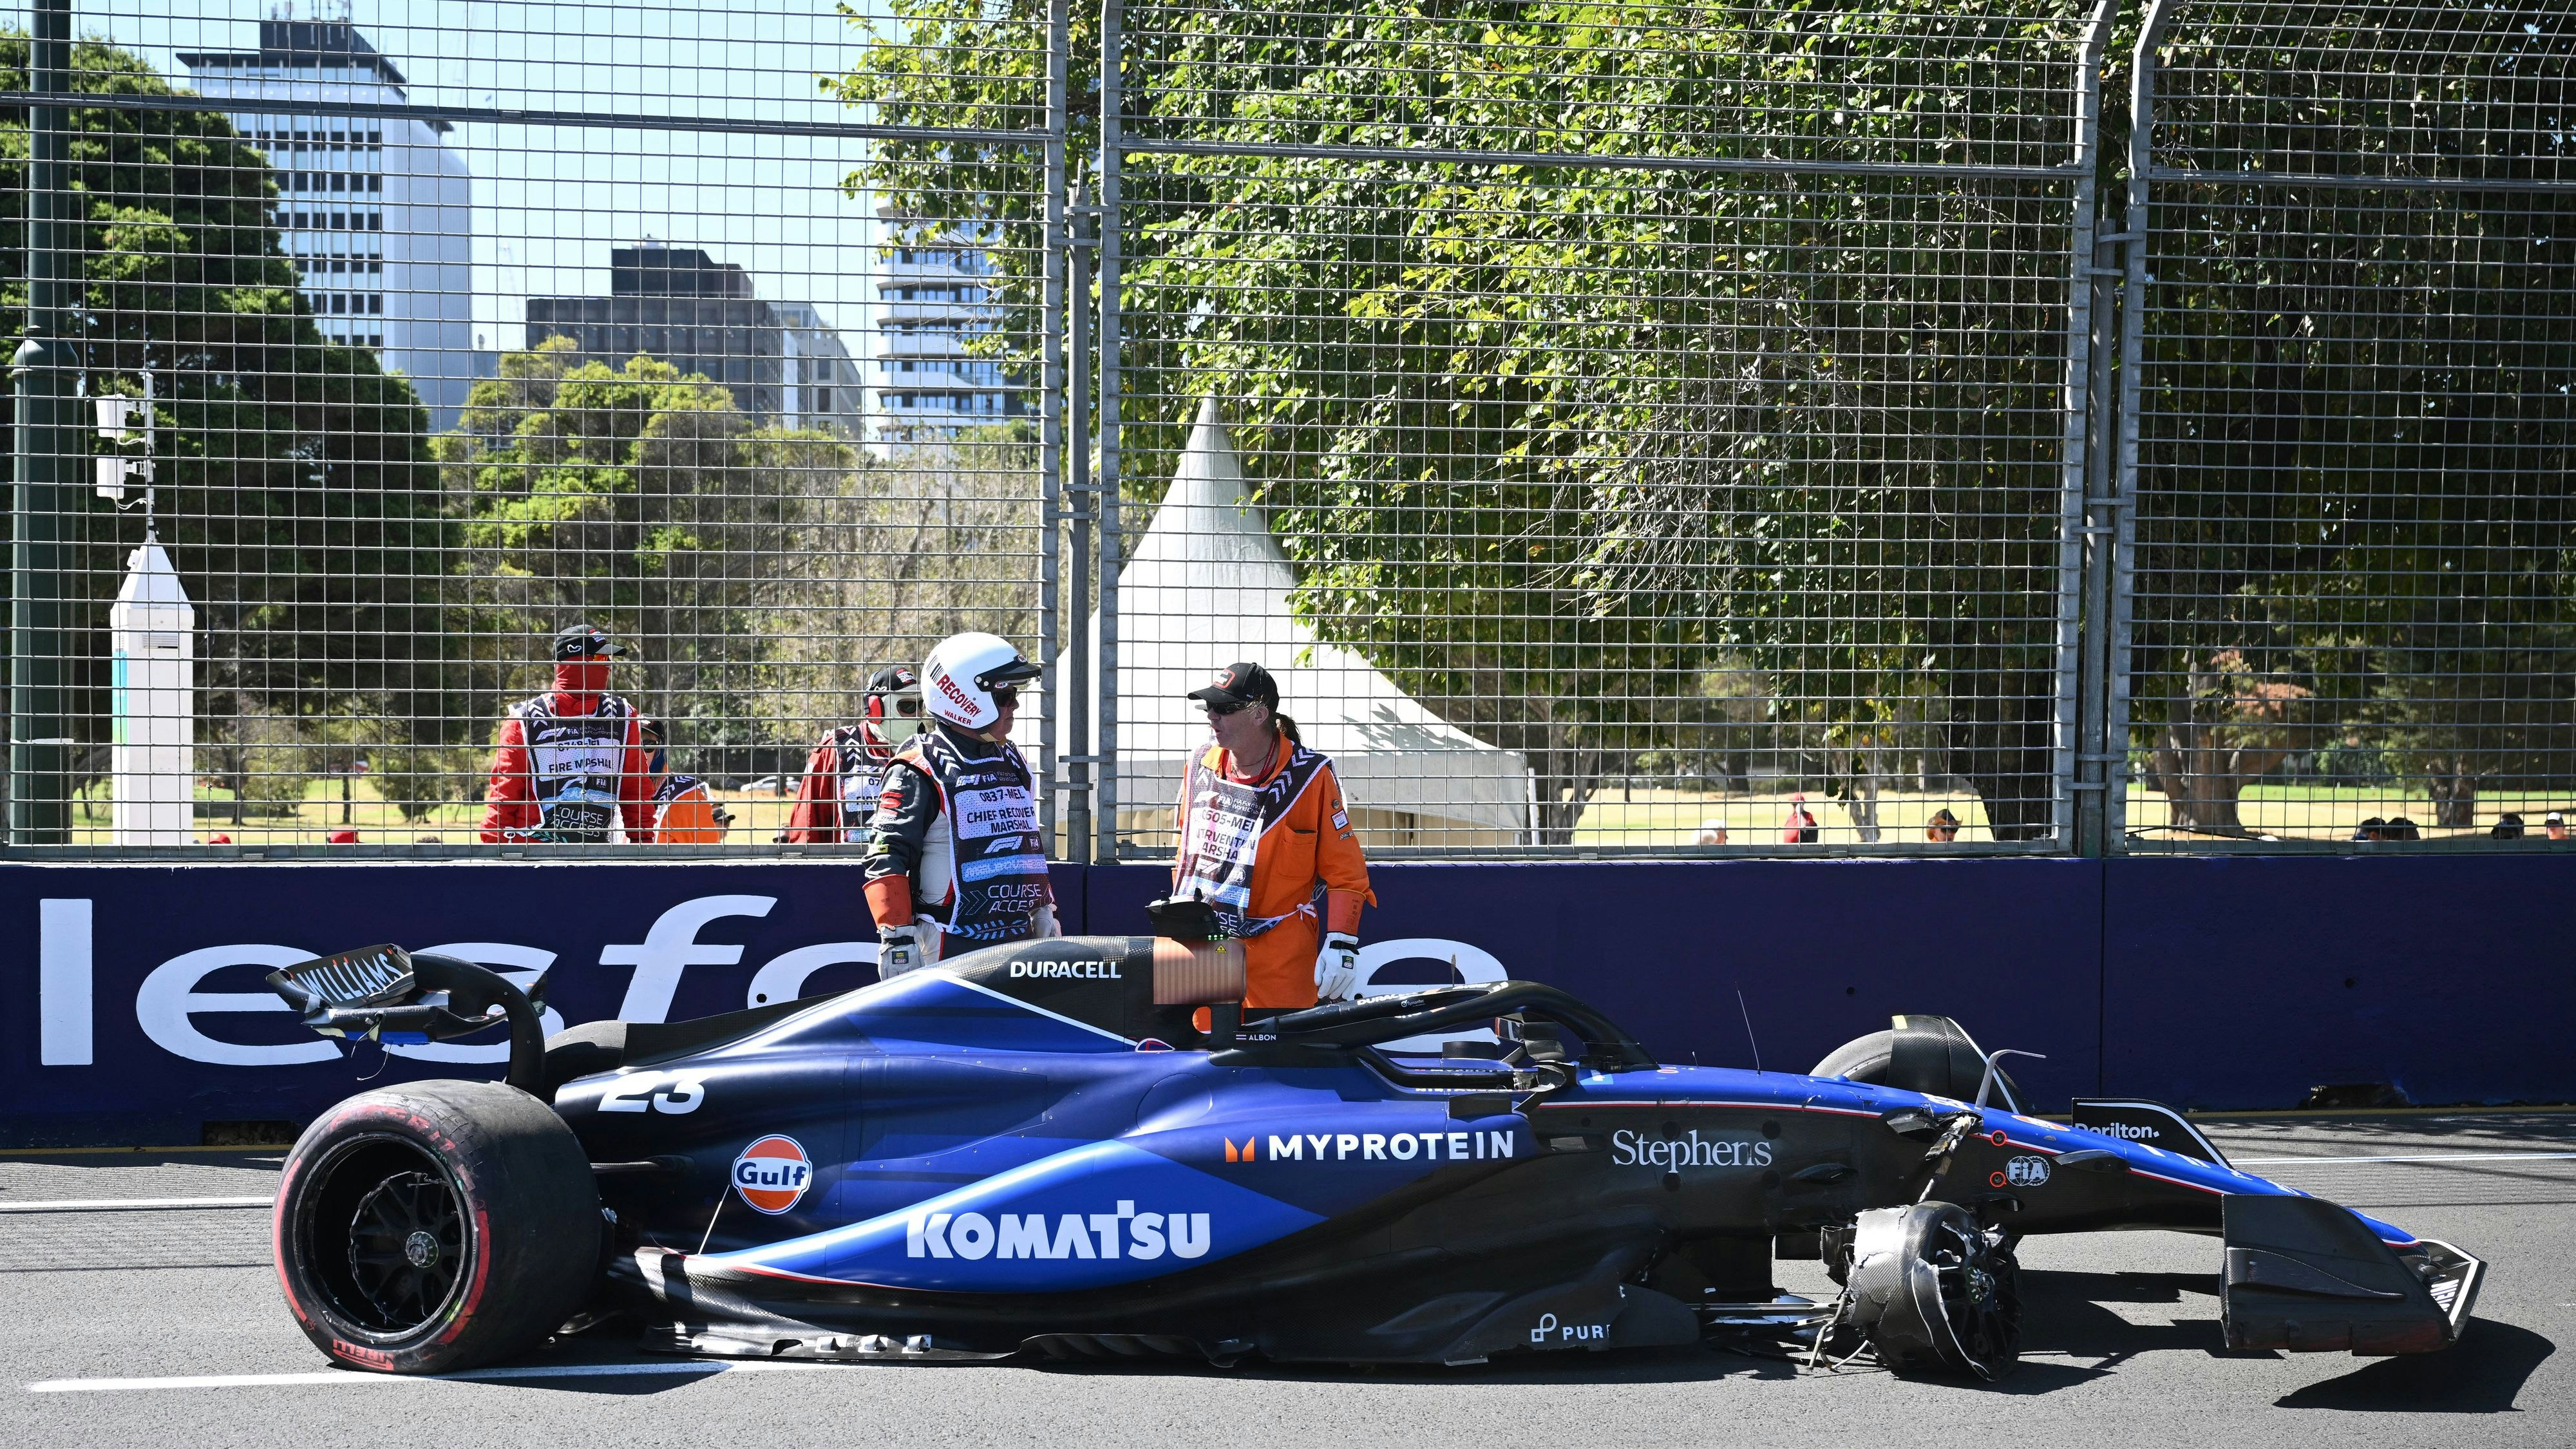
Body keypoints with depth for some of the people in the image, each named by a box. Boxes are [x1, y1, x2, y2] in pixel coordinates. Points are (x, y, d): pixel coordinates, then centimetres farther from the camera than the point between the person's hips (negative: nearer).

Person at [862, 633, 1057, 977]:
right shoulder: (920, 771, -9)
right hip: (949, 949, -8)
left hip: (1019, 945, 8)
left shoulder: (1012, 763, 17)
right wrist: (897, 936, -20)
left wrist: (1045, 914, 25)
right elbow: (886, 859, -14)